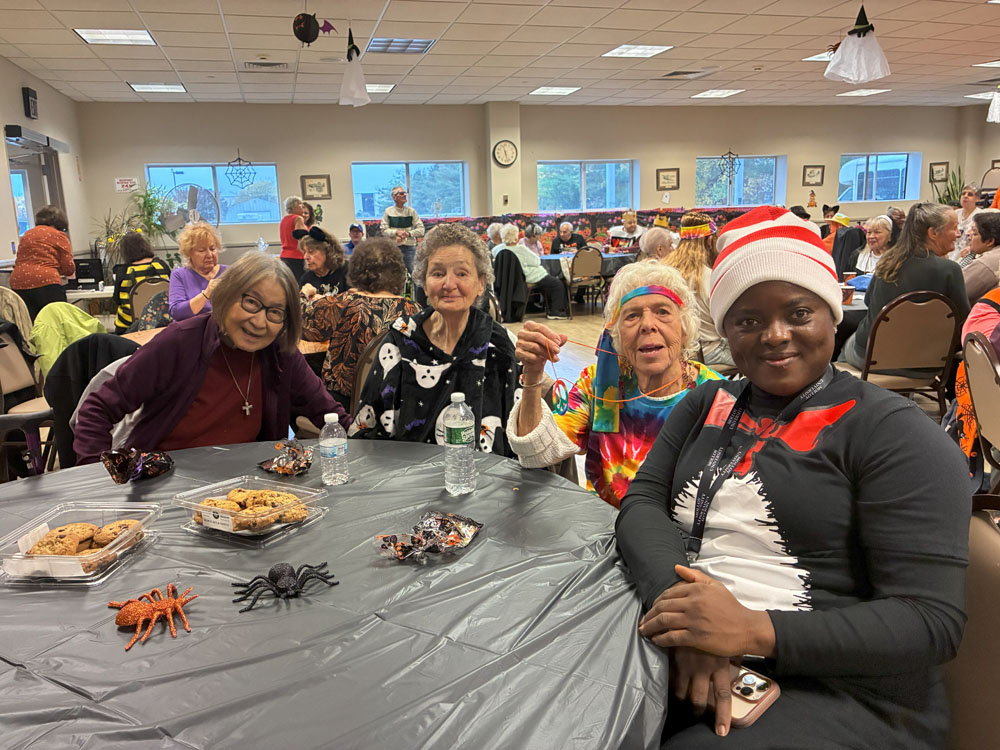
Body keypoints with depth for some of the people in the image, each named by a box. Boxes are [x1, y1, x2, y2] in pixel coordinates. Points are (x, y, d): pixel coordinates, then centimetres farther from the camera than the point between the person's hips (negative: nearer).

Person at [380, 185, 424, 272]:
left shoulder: (411, 211, 3)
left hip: (409, 246, 0)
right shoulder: (388, 211, 3)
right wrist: (396, 232, -14)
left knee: (410, 271, 2)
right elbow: (384, 230, 1)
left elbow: (421, 229, 0)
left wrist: (408, 233, -13)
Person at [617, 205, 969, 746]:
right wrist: (682, 612, -18)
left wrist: (757, 631, -23)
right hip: (688, 661, 5)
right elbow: (642, 503, 1)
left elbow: (932, 620, -11)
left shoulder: (891, 429, -5)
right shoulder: (706, 406, 12)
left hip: (838, 688, -4)